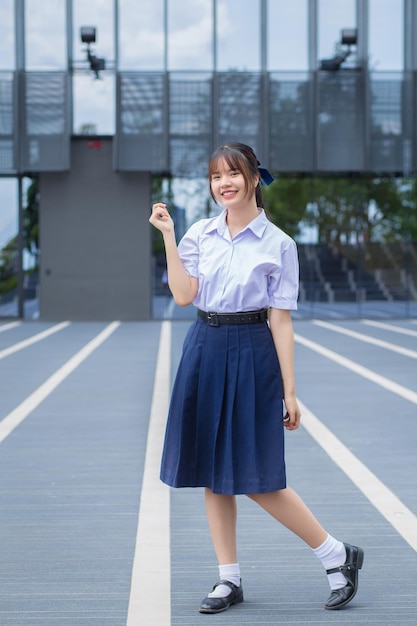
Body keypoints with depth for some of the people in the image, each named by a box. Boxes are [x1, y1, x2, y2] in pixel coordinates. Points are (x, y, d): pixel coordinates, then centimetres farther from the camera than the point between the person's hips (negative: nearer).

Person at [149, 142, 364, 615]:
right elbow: (183, 294, -6)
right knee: (212, 474, 7)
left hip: (251, 354, -5)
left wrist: (289, 392, -6)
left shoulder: (277, 244, -4)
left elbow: (280, 320, -5)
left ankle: (337, 556, 11)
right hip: (204, 352, 5)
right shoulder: (200, 234, 6)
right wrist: (167, 235, -8)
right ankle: (229, 579, 18)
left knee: (256, 478, -5)